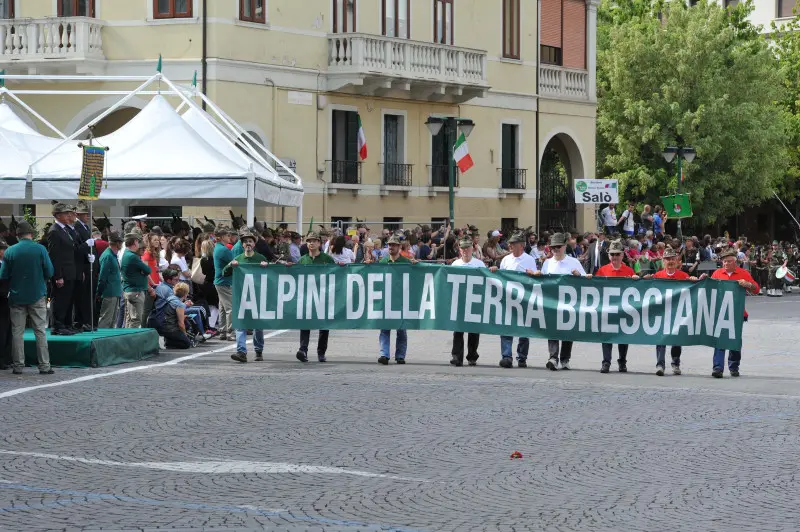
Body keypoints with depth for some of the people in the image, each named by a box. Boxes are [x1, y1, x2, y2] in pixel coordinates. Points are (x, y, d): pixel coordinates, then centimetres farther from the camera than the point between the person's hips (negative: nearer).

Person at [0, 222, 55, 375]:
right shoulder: (40, 249, -8)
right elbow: (50, 272, -6)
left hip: (17, 297, 1)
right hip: (37, 295, -1)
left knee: (17, 332, 7)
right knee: (40, 331, 4)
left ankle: (18, 366, 8)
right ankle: (44, 365, 3)